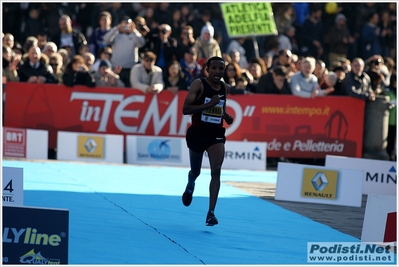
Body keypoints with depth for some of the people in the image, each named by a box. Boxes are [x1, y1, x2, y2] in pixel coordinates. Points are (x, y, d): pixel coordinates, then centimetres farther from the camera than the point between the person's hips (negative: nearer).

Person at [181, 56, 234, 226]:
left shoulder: (225, 88, 4)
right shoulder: (199, 84, -12)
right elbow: (186, 109, -19)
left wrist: (226, 116, 5)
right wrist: (208, 104, -28)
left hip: (216, 134, 2)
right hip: (198, 133, -2)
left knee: (216, 171, -15)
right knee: (196, 171, 16)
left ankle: (211, 213, -16)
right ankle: (190, 185, 55)